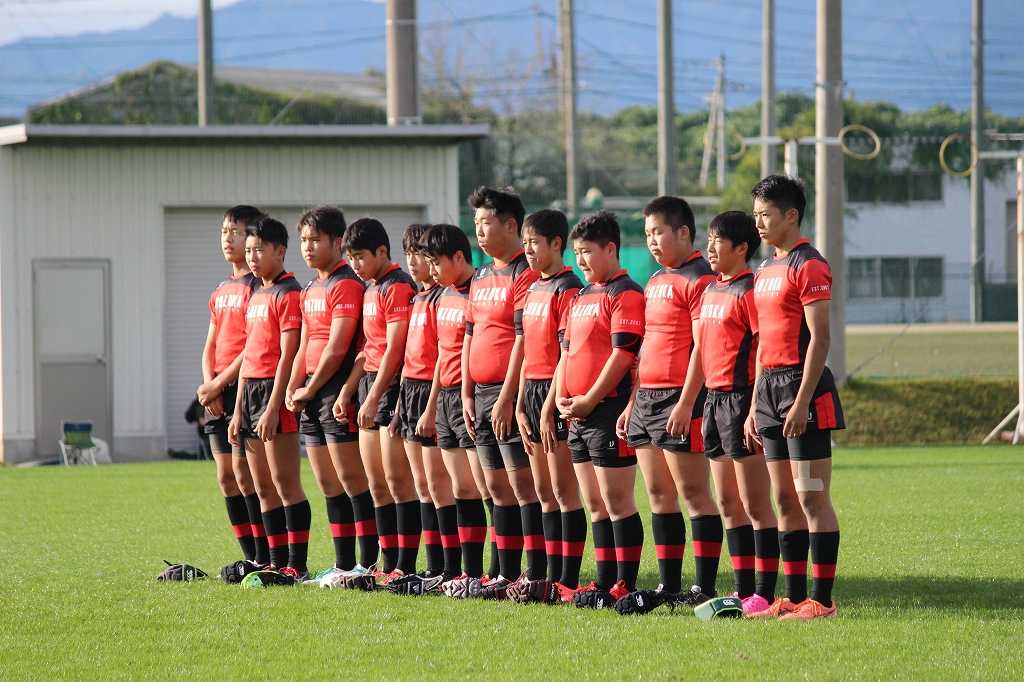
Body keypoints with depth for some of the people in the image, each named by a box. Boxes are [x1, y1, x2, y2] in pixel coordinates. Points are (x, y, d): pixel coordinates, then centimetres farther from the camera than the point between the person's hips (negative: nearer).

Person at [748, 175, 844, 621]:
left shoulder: (808, 266, -11)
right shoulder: (765, 270, 17)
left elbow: (819, 339, -16)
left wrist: (801, 402, -21)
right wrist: (755, 405, 18)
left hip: (802, 385, -9)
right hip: (770, 386, 9)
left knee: (812, 499, -8)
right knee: (786, 500, 10)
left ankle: (821, 600, -7)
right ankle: (793, 597, 13)